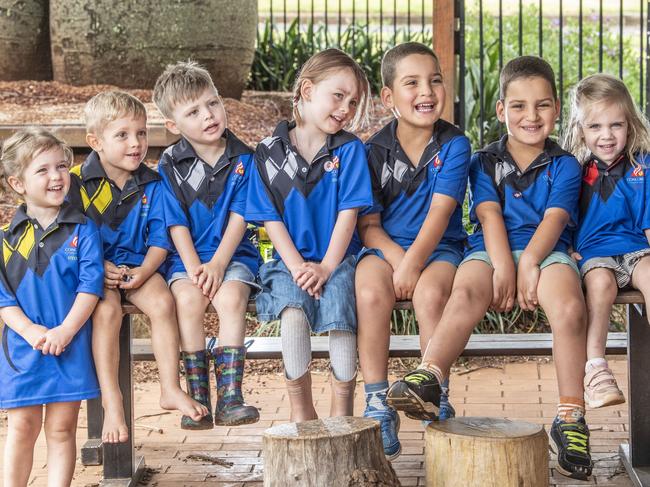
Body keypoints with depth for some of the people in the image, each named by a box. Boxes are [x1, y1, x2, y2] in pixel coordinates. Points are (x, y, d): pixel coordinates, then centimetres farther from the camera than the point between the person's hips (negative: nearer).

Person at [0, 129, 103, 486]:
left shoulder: (82, 230, -1)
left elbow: (90, 283, -7)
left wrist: (65, 330, -18)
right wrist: (30, 331, -16)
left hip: (70, 346, -1)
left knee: (61, 429, 5)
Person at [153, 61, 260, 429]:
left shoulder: (243, 159, 0)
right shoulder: (170, 165, 0)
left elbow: (239, 218, -6)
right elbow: (177, 224, -3)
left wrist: (218, 264, -17)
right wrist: (193, 268, -16)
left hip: (233, 253, 0)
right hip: (187, 257, 0)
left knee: (231, 298, -29)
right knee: (188, 299, -28)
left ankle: (230, 397, -28)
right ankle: (198, 398, -20)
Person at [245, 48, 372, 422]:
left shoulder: (350, 149, 2)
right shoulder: (269, 153, 3)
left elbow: (349, 212, -5)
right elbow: (271, 219, 1)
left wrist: (326, 266, -14)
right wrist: (297, 266, -12)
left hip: (339, 258, 0)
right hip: (292, 260, 1)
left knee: (340, 312, -28)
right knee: (292, 311, -28)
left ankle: (342, 413, -11)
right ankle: (301, 410, -11)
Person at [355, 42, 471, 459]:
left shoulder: (454, 145, -2)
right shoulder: (374, 151, 2)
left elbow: (440, 212, -13)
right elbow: (368, 224, 0)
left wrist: (414, 262, -26)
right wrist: (396, 259, -19)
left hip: (438, 248, -1)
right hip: (385, 246, 1)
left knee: (430, 293, -34)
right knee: (370, 292, -31)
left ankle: (437, 399, -18)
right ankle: (377, 405, -23)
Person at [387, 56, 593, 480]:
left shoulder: (564, 166, 14)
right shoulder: (485, 162, 17)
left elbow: (554, 219, -1)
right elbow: (489, 215, 2)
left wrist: (528, 263, -20)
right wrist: (503, 267, -16)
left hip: (545, 251, -1)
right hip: (493, 250, 1)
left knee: (569, 308, -33)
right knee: (465, 294, -34)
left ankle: (571, 418, -30)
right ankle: (428, 382, -51)